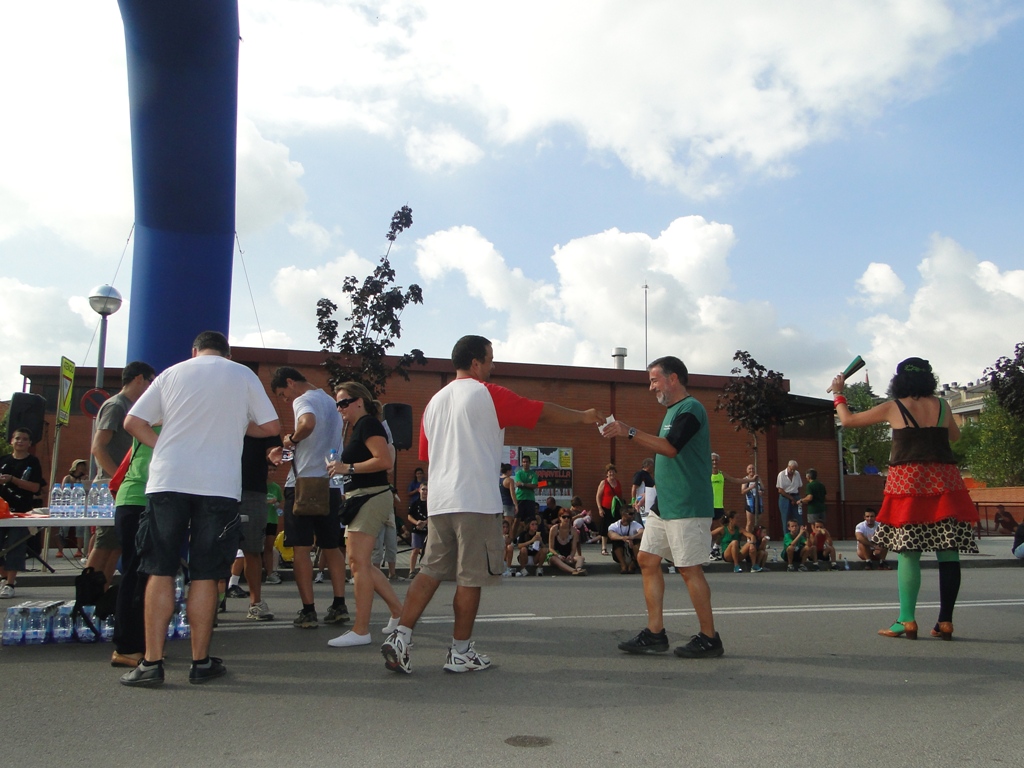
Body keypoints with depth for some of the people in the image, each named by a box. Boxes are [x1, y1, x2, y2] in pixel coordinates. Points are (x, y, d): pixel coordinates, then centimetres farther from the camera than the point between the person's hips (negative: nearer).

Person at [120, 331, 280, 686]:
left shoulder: (172, 373, 13)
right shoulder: (242, 374, 9)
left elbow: (133, 422, 8)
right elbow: (271, 426, 8)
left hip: (168, 480, 1)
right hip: (219, 484, -1)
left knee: (160, 572, 6)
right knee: (205, 576, 5)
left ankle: (151, 662, 5)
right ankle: (200, 662, 12)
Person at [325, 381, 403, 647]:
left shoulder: (368, 424, -10)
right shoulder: (359, 428, 20)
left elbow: (385, 461, -21)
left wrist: (348, 468, -18)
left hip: (370, 498, -11)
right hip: (362, 499, 11)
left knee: (359, 562, -9)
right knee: (362, 563, 12)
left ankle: (361, 631, -5)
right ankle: (399, 610, 20)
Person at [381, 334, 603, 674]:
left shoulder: (435, 401, 15)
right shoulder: (488, 394, -4)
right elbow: (544, 412, 2)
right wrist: (584, 416, 15)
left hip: (438, 502, 7)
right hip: (476, 502, -7)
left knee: (430, 572, 10)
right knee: (471, 578, 3)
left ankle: (400, 637, 4)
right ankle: (460, 653, 11)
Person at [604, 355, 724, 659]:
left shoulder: (690, 409, -13)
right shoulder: (671, 411, 18)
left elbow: (671, 447, -25)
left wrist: (630, 432, -24)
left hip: (687, 507, -10)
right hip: (664, 505, 10)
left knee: (689, 568, -5)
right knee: (647, 559, 7)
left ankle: (709, 639, 7)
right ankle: (655, 634, 12)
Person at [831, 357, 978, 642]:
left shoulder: (893, 408, 2)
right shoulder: (941, 405, 8)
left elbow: (847, 419, 10)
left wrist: (838, 394, 25)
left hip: (909, 480, -3)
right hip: (944, 481, 3)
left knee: (909, 551, -2)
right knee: (948, 551, 4)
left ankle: (907, 621, -3)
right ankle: (945, 622, 5)